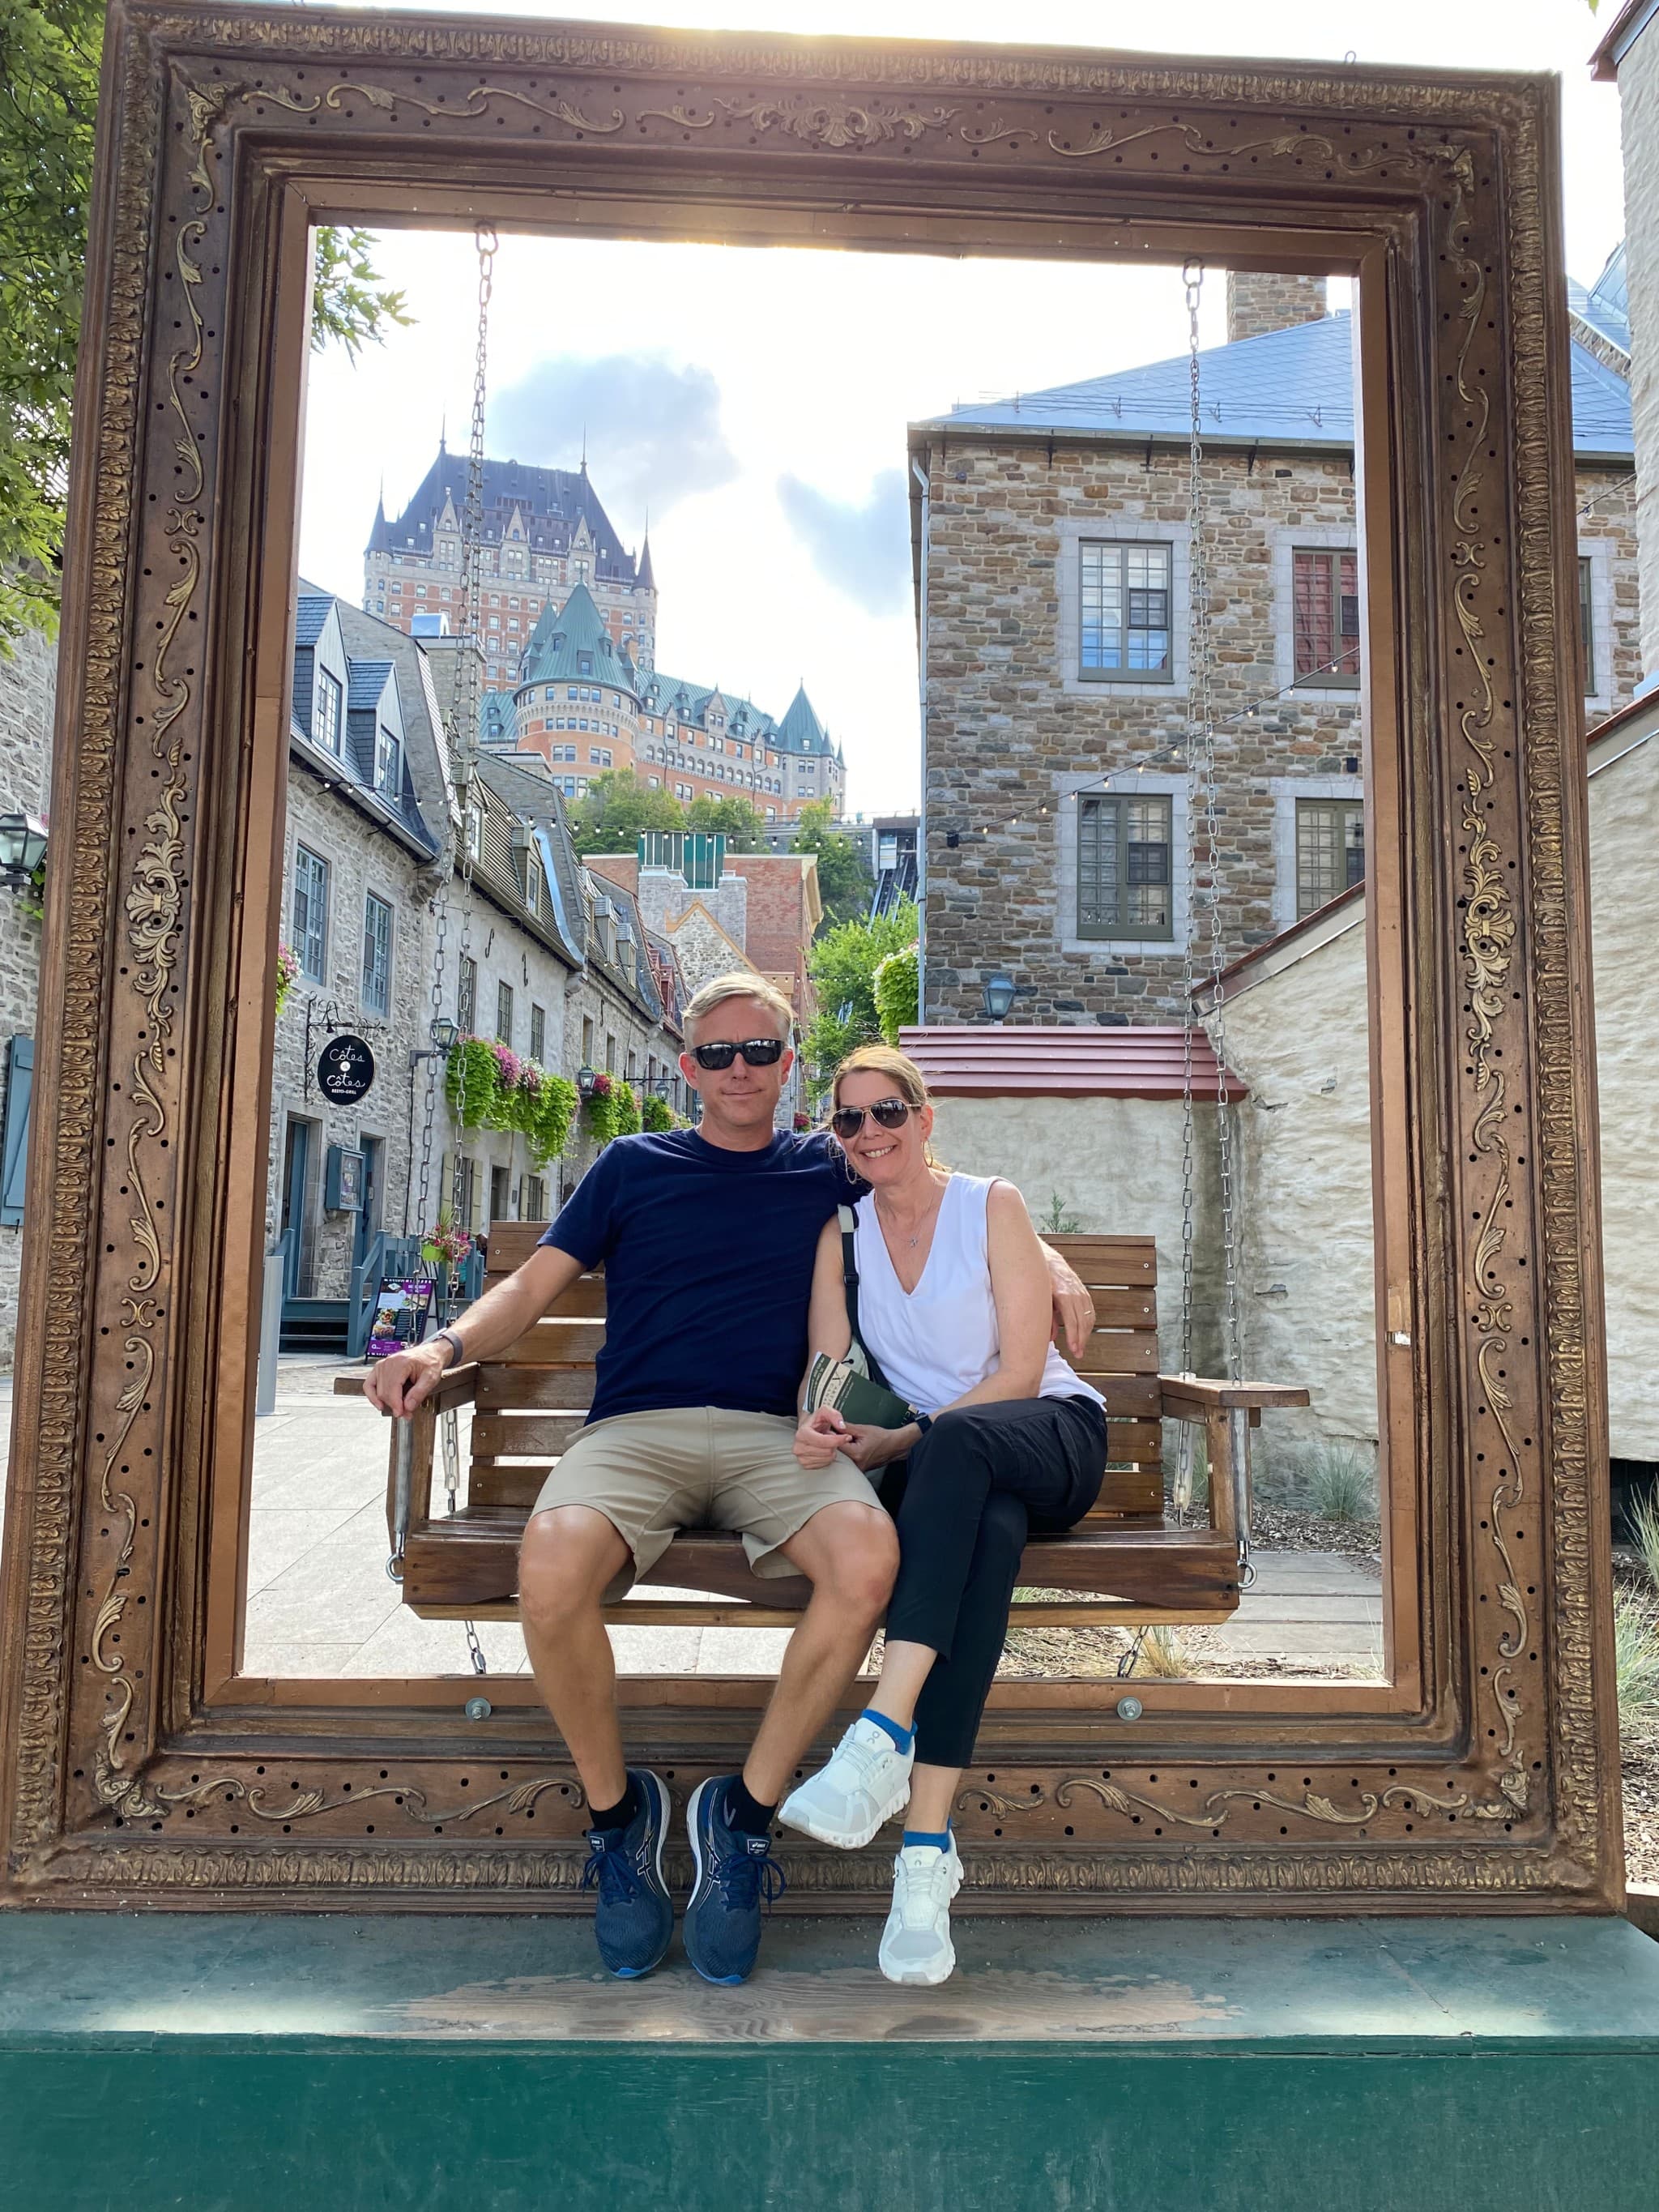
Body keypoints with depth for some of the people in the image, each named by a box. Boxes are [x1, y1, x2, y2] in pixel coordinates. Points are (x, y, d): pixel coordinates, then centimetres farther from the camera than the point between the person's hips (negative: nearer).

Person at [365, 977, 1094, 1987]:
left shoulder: (826, 1168, 19)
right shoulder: (632, 1166, 17)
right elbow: (534, 1285, 14)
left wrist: (1048, 1261, 10)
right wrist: (446, 1347, -5)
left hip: (775, 1434, 1)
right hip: (635, 1429, 0)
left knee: (869, 1557, -32)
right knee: (553, 1569, -33)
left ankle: (744, 1810, -9)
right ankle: (616, 1807, -3)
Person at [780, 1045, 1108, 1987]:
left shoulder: (993, 1205, -2)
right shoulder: (842, 1233, 9)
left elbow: (1021, 1372, -9)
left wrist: (900, 1441, -19)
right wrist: (821, 1422, -26)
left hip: (1053, 1435, -2)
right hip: (946, 1470, 2)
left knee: (955, 1444, -39)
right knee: (987, 1533, -37)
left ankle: (883, 1734, -48)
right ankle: (929, 1847, -45)